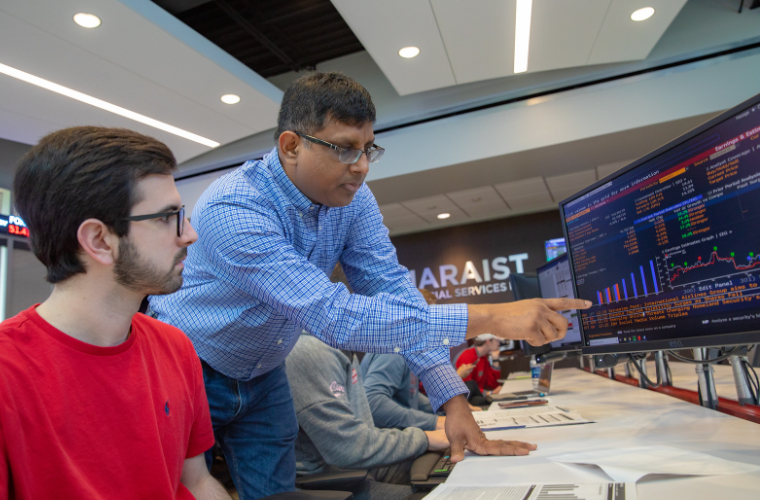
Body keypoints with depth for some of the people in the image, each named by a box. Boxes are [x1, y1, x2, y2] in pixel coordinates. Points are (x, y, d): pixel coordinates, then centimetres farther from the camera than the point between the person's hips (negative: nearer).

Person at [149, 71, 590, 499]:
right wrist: (490, 318, -43)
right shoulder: (232, 212, -33)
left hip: (263, 379, 5)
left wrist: (454, 402, -24)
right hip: (189, 374, -4)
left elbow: (394, 289, -15)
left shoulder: (353, 199, -11)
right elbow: (336, 317, -40)